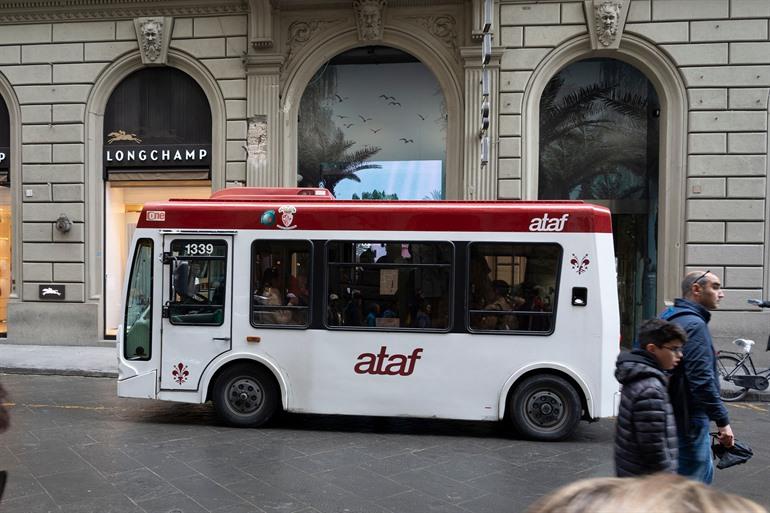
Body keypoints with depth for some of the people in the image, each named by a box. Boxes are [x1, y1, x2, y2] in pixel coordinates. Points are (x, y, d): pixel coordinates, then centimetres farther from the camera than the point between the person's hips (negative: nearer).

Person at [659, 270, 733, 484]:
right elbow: (702, 379, -25)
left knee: (704, 472, 22)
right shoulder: (694, 324, -18)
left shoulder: (670, 318, 14)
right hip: (690, 418, -11)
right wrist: (722, 420, -21)